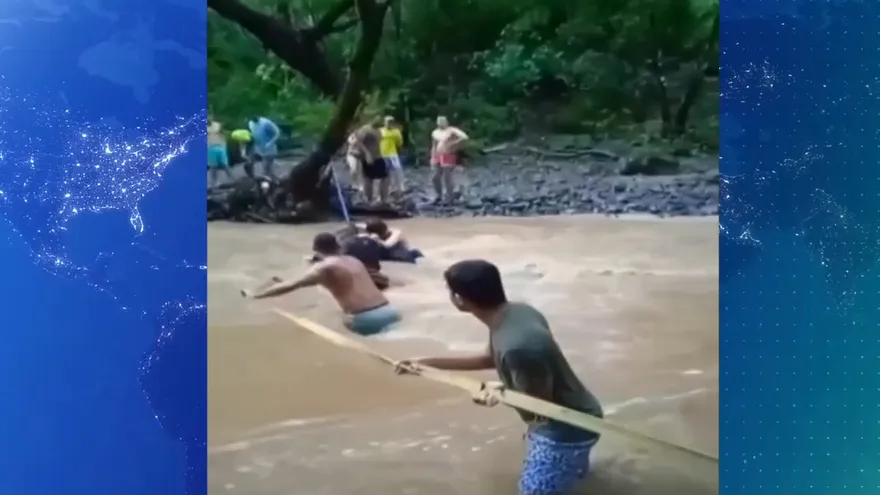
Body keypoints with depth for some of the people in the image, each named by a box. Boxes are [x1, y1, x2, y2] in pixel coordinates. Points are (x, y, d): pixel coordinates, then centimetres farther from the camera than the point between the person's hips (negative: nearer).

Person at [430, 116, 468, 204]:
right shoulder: (435, 132, 10)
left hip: (448, 157, -6)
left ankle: (450, 199, 8)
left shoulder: (452, 130, -9)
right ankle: (439, 196, 25)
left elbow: (465, 137, -20)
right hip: (437, 157, 6)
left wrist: (454, 143, -19)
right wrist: (432, 158, 13)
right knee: (435, 177, 8)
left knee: (448, 179, -3)